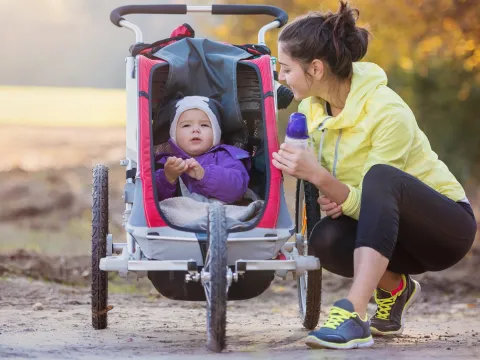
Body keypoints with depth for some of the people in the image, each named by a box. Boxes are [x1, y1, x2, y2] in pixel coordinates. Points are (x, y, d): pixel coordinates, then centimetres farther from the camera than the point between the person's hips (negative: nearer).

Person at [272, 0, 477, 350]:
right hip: (388, 229, 6)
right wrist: (330, 197, -18)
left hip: (448, 227, -6)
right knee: (325, 238, -28)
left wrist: (318, 175, -39)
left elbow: (373, 198, -24)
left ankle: (354, 313, -46)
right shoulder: (311, 106, -5)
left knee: (379, 176, -37)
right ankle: (393, 286, 4)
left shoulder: (387, 112, -26)